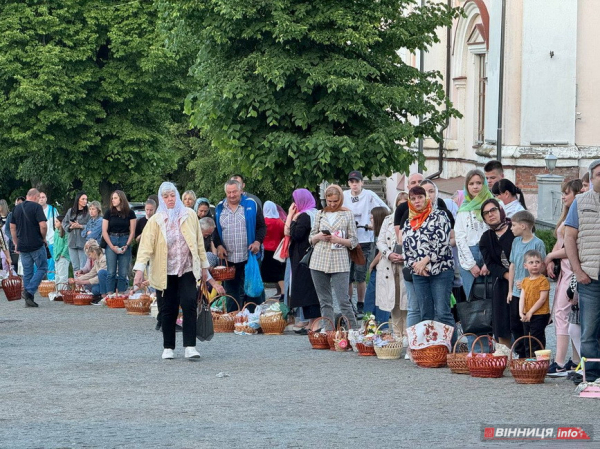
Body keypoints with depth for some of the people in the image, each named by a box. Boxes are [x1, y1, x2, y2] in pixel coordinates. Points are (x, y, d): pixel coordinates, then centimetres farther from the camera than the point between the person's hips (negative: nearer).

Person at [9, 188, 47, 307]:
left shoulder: (17, 208, 10)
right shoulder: (36, 207, -9)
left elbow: (12, 227, 14)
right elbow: (43, 225, -17)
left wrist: (16, 243, 21)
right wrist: (43, 238, 0)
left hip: (22, 245, 6)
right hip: (36, 245, -6)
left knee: (27, 271, 11)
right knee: (42, 268, 5)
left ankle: (28, 300, 10)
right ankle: (29, 292, -11)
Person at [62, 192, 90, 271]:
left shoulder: (88, 212, -4)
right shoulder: (70, 211, 11)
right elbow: (64, 223, 13)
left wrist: (80, 226, -14)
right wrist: (70, 227, -5)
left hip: (83, 242, -5)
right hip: (72, 242, 5)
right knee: (75, 267, 10)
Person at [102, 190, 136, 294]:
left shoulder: (130, 213, 4)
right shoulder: (109, 213, 4)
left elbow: (132, 232, 4)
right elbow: (104, 232, 2)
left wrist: (126, 245, -8)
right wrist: (112, 246, -7)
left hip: (125, 242, 0)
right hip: (111, 241, 0)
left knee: (123, 273, 0)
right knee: (111, 272, -2)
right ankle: (110, 295, -1)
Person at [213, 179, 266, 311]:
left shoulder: (251, 205, 2)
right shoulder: (219, 208, 9)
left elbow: (262, 226, 4)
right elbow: (215, 230, 15)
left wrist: (258, 242, -12)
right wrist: (218, 246, -1)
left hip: (249, 257, -3)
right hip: (228, 258, 3)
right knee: (232, 292, 6)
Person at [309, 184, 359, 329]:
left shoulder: (347, 215, 6)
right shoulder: (320, 214, 13)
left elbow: (354, 241, 5)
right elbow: (311, 238, 17)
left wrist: (338, 240, -12)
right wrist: (319, 237, -5)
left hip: (340, 262, -3)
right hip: (319, 261, 3)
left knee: (343, 301, -9)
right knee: (325, 302, 5)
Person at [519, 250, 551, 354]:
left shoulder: (543, 280, -11)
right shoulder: (525, 281, 11)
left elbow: (542, 299, -15)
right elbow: (522, 298, 4)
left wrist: (530, 312, -15)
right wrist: (521, 313, -10)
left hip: (540, 315, -7)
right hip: (527, 316, 7)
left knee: (536, 339, -8)